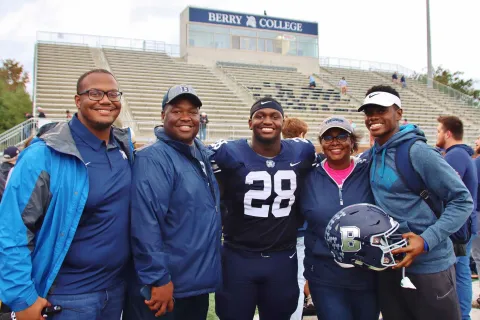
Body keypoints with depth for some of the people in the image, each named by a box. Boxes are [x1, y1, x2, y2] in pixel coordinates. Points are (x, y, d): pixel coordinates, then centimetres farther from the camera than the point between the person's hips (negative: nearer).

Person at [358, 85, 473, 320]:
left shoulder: (417, 152, -16)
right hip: (388, 265, 6)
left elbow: (462, 201, -13)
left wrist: (426, 241, -22)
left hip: (429, 266, -6)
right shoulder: (370, 156, 3)